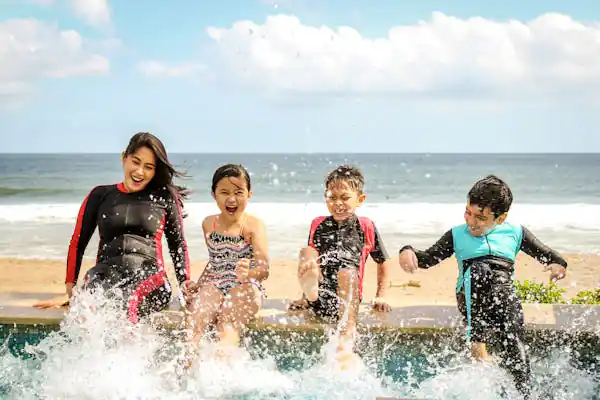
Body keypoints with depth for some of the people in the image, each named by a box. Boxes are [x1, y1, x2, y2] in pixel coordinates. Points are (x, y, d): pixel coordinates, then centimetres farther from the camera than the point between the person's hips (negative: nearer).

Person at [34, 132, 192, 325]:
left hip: (149, 276, -1)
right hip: (105, 274, 1)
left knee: (127, 303, -39)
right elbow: (78, 243, 20)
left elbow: (178, 244, 20)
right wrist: (69, 291, 13)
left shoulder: (164, 197, 15)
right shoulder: (100, 195, 18)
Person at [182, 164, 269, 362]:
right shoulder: (209, 224, 13)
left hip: (245, 288, -3)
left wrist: (248, 273, -38)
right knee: (195, 318, -27)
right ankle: (188, 358, -43)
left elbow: (264, 269, -16)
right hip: (214, 284, 4)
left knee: (228, 326, -32)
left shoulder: (253, 225, -3)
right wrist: (197, 283, 13)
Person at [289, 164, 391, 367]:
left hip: (347, 298, -2)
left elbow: (383, 262, 19)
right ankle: (310, 293, -43)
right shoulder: (318, 225, 16)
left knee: (348, 272, -34)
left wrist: (380, 297, 14)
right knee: (306, 252, -15)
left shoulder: (366, 227, 10)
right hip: (318, 300, 2)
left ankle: (347, 337, -44)